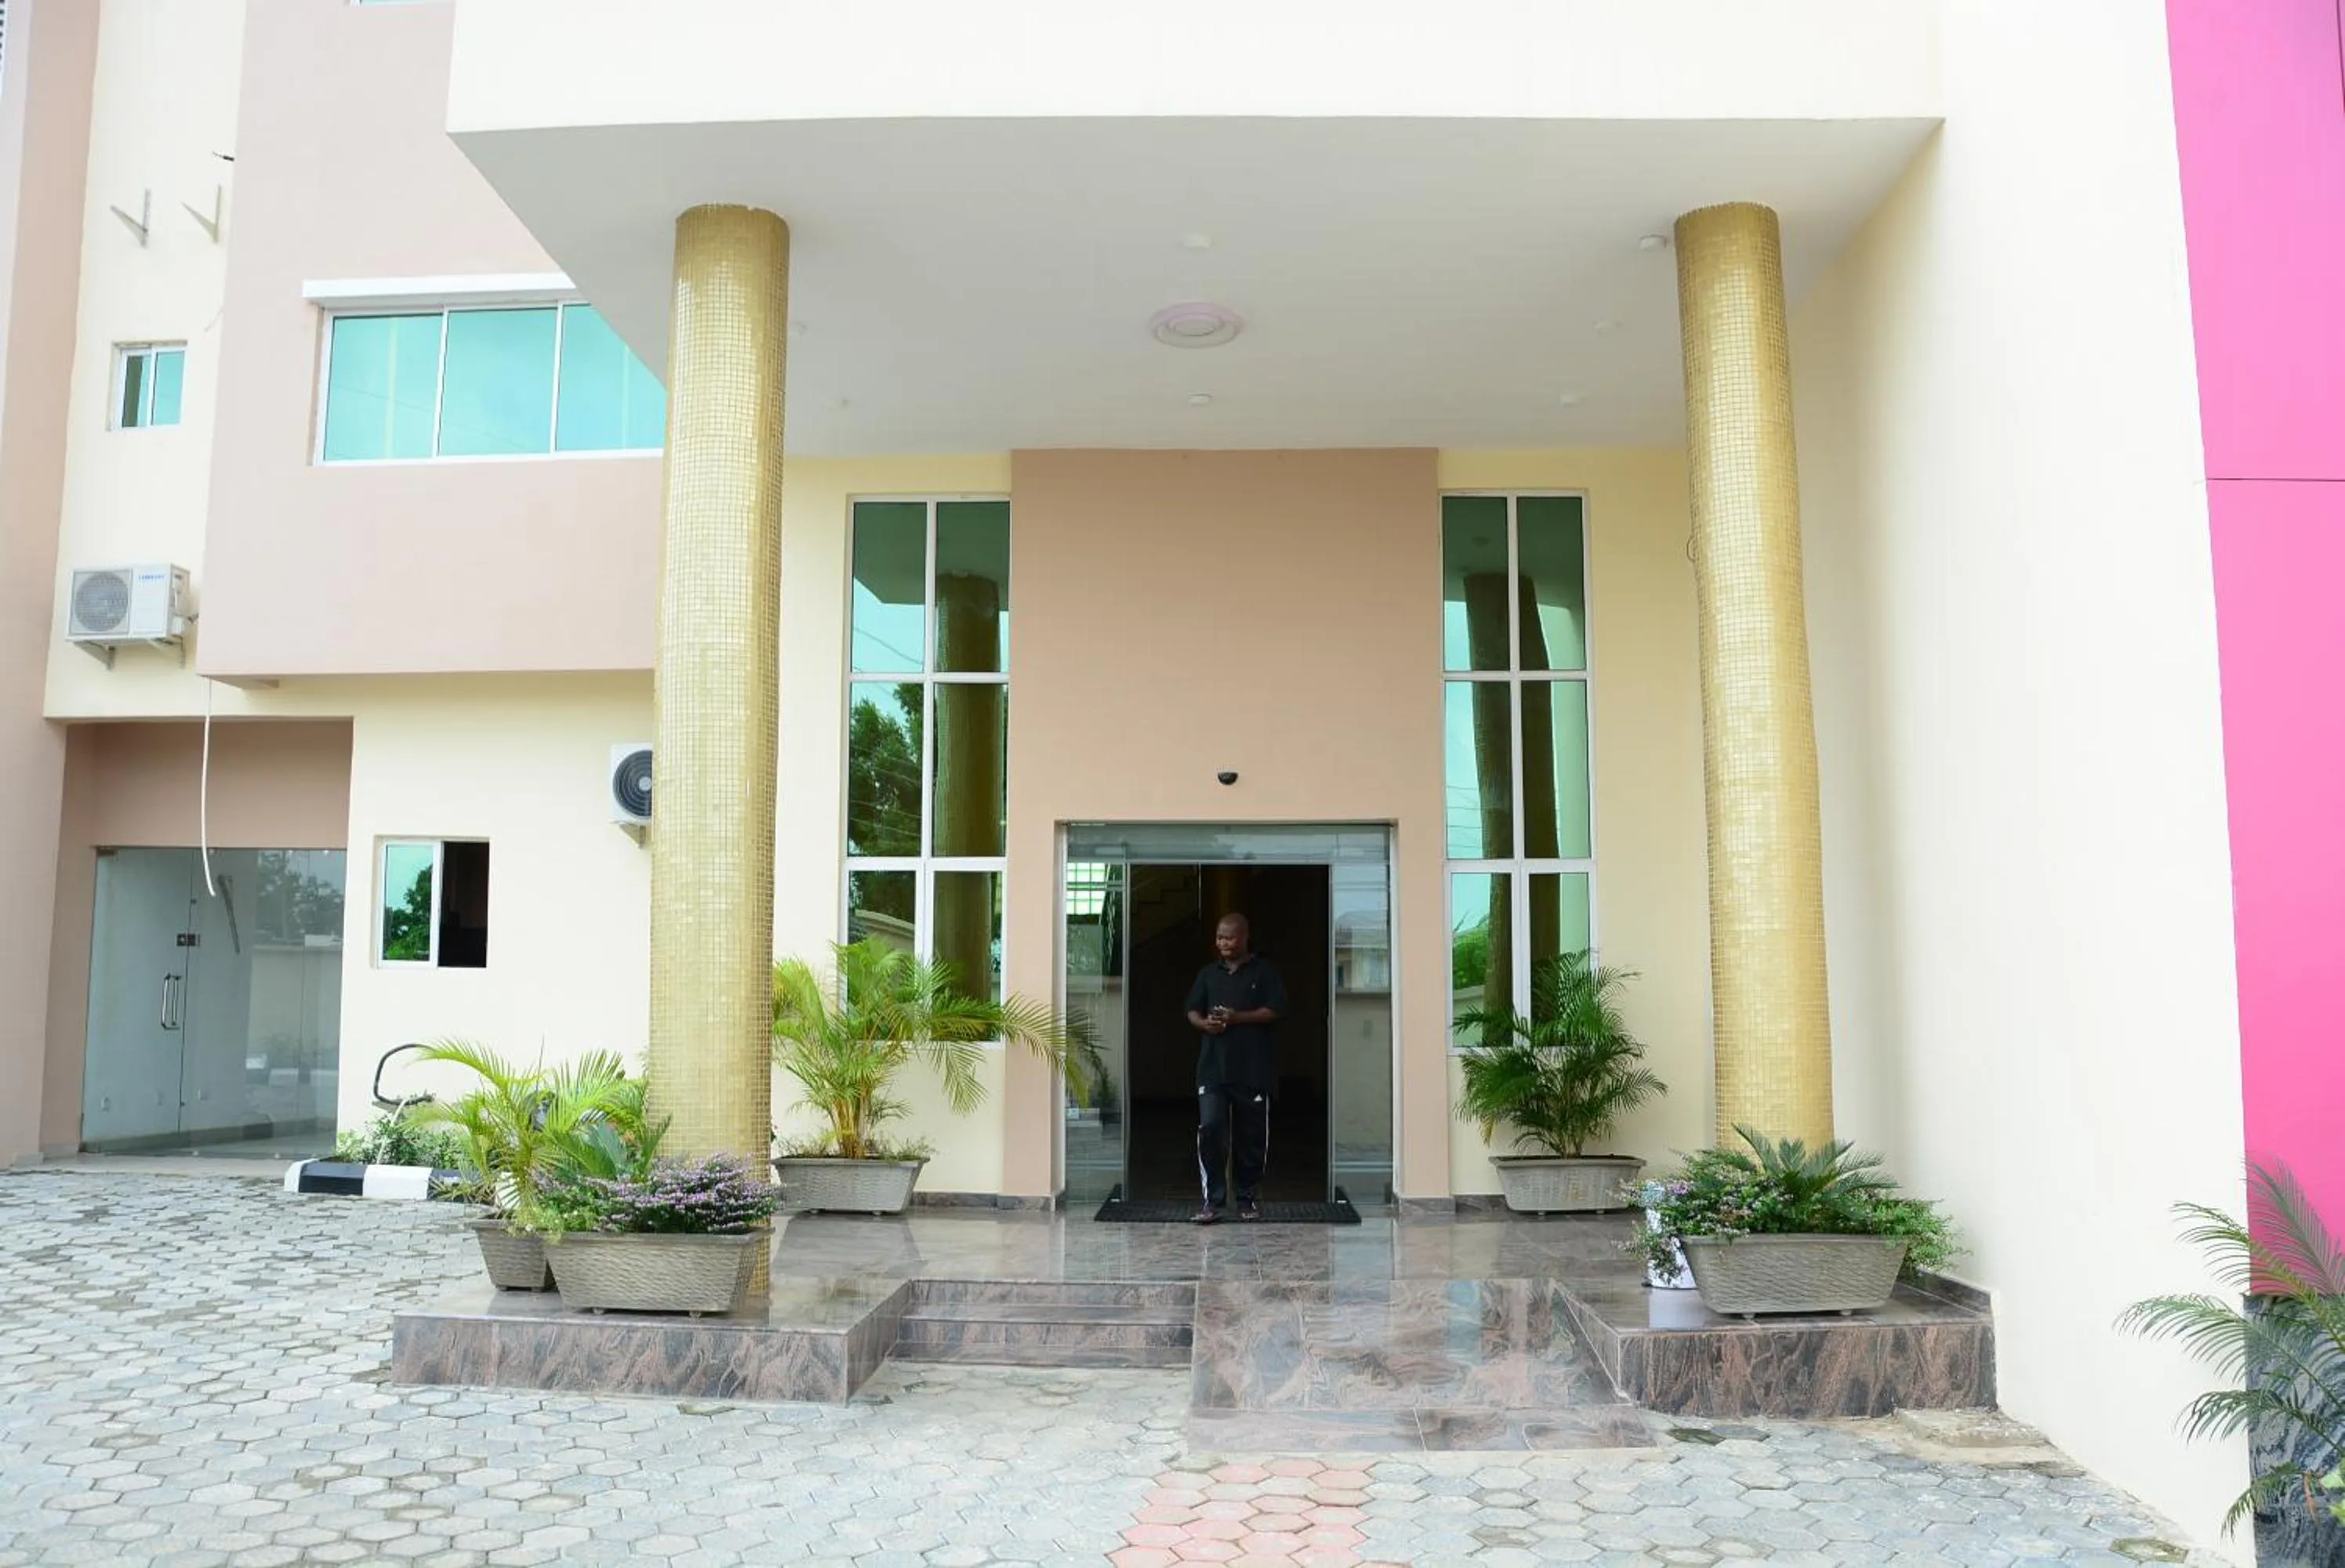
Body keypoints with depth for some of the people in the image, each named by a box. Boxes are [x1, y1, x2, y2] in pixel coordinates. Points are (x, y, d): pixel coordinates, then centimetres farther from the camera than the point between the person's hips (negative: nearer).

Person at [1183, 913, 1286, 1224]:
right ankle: (1213, 1201, -5)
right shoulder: (1208, 974, 14)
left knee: (1252, 1136, 5)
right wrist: (1205, 1023, -7)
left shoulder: (1264, 972, 3)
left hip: (1254, 1070, -2)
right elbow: (1193, 1010, 15)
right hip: (1213, 1068, 2)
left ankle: (1249, 1199, 20)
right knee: (1210, 1129, -10)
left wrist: (1238, 1018, -16)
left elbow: (1275, 1010, -6)